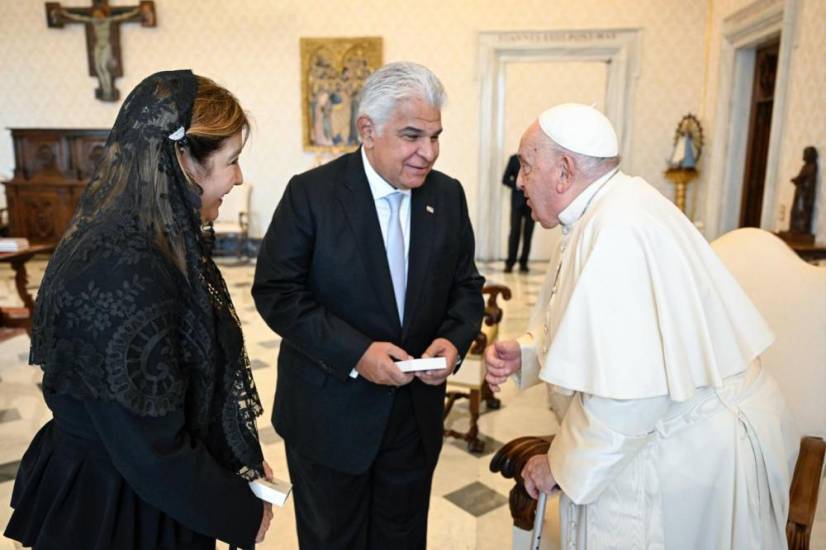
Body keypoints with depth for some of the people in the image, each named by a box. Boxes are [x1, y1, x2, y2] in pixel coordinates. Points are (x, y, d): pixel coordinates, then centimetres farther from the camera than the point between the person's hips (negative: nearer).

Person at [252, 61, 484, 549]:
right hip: (330, 413, -3)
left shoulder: (448, 195, 0)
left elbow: (466, 285, 6)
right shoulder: (311, 193, -13)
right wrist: (354, 352, -24)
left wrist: (454, 339, -14)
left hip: (417, 412, 4)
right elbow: (276, 291, -15)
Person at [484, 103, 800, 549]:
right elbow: (593, 328, 15)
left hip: (692, 456, -9)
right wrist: (525, 351, -1)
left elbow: (626, 393, -31)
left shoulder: (614, 231, -28)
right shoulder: (614, 206, 4)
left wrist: (561, 465, -15)